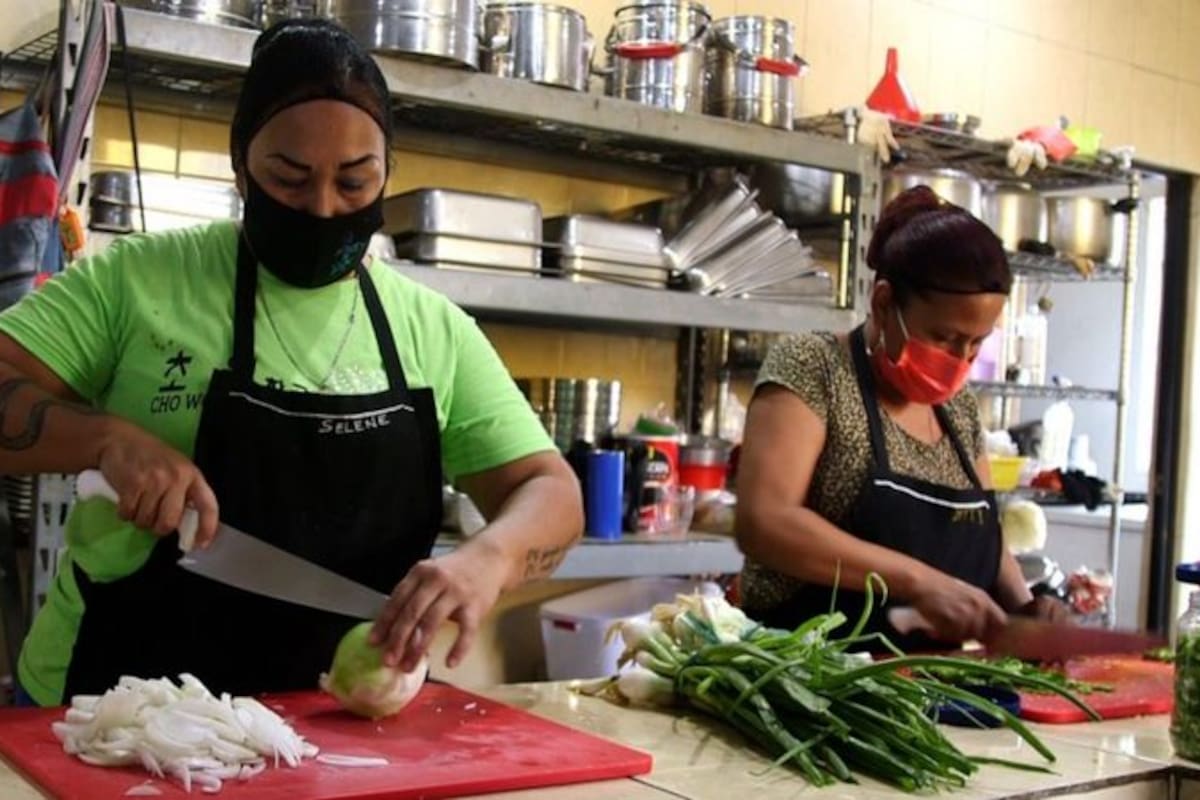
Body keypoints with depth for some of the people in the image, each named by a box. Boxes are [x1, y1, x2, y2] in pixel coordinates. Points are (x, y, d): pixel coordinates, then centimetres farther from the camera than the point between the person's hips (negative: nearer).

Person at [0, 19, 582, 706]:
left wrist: (486, 558, -20)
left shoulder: (437, 332, 4)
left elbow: (550, 492, 1)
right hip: (118, 712, -2)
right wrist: (108, 437, -22)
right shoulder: (136, 281, -3)